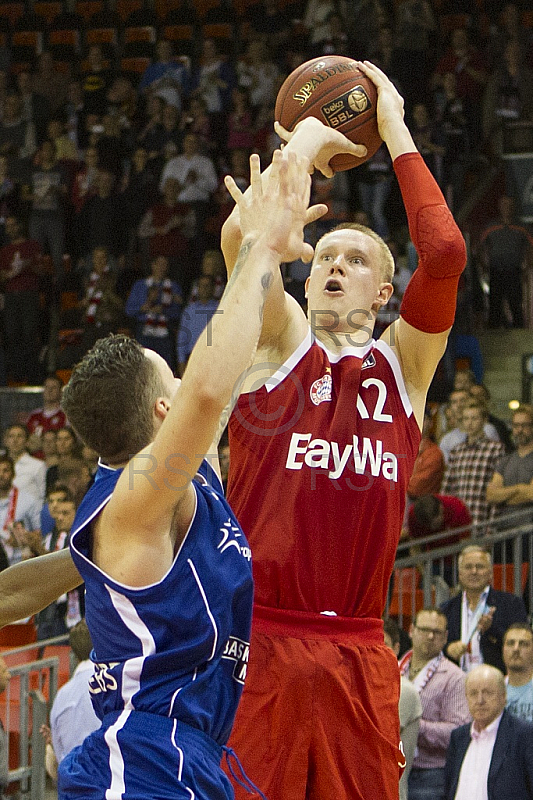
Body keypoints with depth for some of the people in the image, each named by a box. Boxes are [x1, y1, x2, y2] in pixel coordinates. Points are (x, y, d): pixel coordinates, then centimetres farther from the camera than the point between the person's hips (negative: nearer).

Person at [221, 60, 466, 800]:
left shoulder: (403, 364, 11)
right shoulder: (282, 342, 7)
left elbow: (445, 253, -5)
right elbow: (242, 236, -11)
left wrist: (396, 134, 3)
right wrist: (306, 143, 2)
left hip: (359, 655, 2)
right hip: (257, 644, -2)